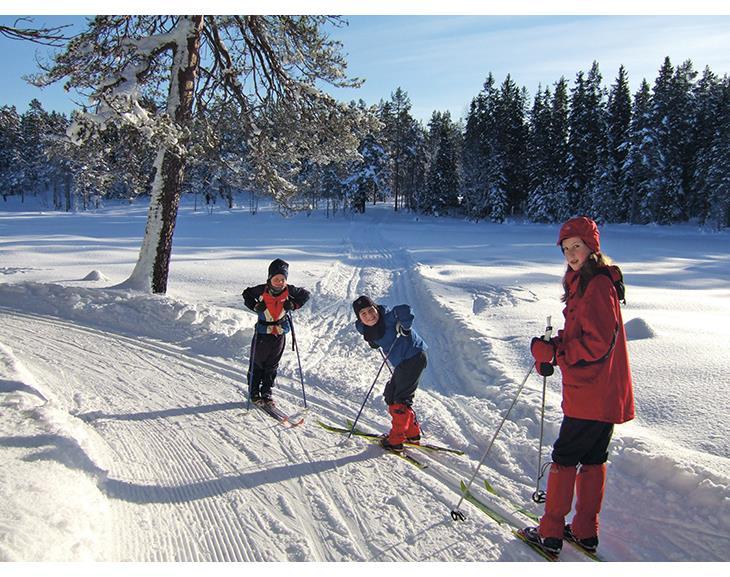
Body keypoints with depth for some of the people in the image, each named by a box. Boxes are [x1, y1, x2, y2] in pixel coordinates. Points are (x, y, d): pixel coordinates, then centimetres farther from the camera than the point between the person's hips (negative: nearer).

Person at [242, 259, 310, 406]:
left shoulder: (289, 290, -9)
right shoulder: (261, 290, -13)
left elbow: (305, 294, 7)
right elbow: (246, 295, 5)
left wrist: (293, 305, -7)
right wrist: (255, 306, -10)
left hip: (280, 333, 2)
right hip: (262, 332, -2)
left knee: (272, 365, 10)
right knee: (257, 363, 6)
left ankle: (266, 393, 22)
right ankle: (254, 393, 21)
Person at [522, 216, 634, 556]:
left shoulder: (598, 285, -18)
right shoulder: (584, 282, 13)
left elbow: (598, 343, -23)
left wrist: (554, 353, -17)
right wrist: (553, 346, 2)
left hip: (590, 394, -10)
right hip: (605, 394, 10)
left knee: (564, 458, 0)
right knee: (593, 460, 15)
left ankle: (551, 533, 11)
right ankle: (586, 532, 27)